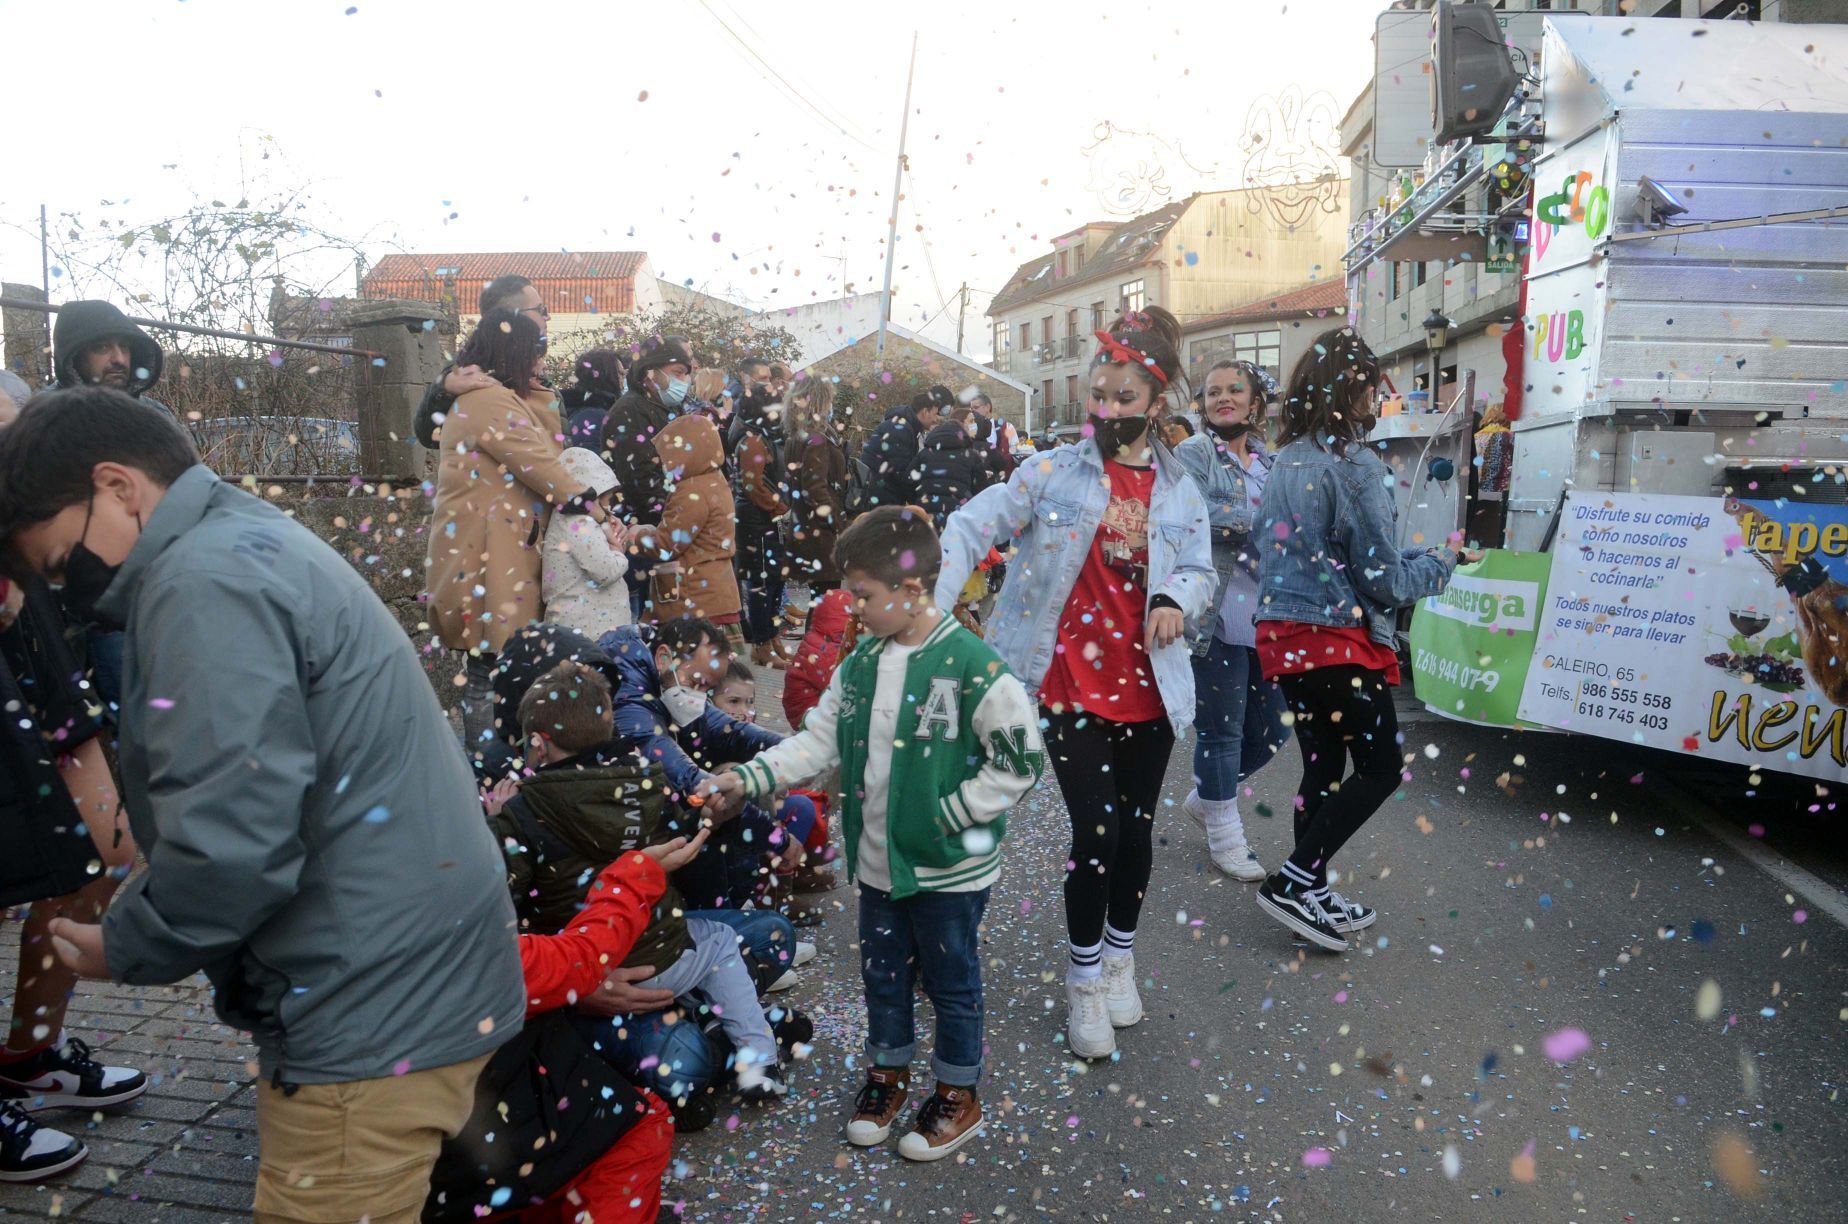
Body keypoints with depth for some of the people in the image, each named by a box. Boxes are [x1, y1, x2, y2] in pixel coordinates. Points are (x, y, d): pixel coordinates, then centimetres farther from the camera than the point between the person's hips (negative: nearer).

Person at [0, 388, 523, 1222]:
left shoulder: (203, 582, -17)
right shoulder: (256, 540, 15)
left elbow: (230, 844, -24)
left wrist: (124, 949, -6)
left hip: (375, 1013, -10)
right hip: (404, 981, 10)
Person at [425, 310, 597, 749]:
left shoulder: (495, 397, 21)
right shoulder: (489, 401, -14)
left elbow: (549, 445, 21)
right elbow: (538, 462, -15)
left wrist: (536, 392, 14)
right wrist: (589, 503, -9)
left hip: (500, 547, 11)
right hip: (487, 554, -11)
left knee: (486, 664, 14)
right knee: (490, 666, -6)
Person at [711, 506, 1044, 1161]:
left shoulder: (972, 666, -22)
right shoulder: (861, 662, 0)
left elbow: (1021, 759, -18)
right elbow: (820, 738, 4)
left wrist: (951, 813, -18)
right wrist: (750, 776, -6)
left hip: (950, 868, -6)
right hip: (878, 861, 6)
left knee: (951, 982, 13)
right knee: (881, 973, 22)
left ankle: (959, 1094, 34)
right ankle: (888, 1072, 45)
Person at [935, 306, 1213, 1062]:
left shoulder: (1180, 493, 6)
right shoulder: (1056, 471, -5)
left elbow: (1200, 572, 6)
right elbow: (974, 526, -12)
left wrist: (1176, 599, -18)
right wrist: (929, 604, -26)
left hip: (1149, 687, 4)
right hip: (1073, 683, -3)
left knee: (1136, 830, 13)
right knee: (1097, 832, -4)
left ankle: (1120, 958, 39)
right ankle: (1085, 980, 19)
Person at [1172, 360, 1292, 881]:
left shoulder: (1267, 462, 17)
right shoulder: (1194, 453, -3)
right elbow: (1195, 515, -18)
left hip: (1264, 612, 7)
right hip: (1216, 610, -7)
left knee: (1271, 727, 11)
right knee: (1221, 727, 2)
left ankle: (1205, 796, 33)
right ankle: (1224, 835, 18)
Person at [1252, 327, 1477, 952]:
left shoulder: (1284, 462, 9)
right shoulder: (1356, 467, -15)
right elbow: (1384, 581, -12)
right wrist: (1441, 562, 7)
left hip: (1284, 636, 8)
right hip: (1339, 642, -8)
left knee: (1322, 767, 17)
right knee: (1380, 769, 6)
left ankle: (1309, 898, 24)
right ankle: (1292, 881, 3)